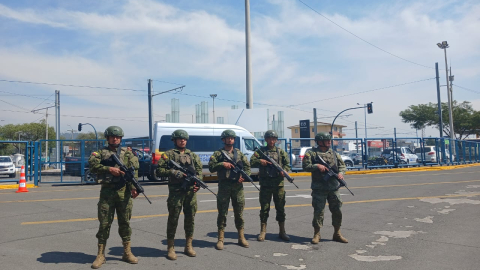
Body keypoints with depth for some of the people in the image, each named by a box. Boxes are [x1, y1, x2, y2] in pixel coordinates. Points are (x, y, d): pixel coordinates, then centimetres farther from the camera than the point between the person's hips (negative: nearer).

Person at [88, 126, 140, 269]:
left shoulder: (127, 153, 10)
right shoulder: (101, 152, 10)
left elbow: (134, 171, -3)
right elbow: (92, 164, -8)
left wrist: (133, 187, -17)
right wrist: (109, 169, -18)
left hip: (124, 192, 1)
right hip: (107, 191, -1)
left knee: (125, 223, 7)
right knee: (104, 223, 1)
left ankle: (127, 253, 17)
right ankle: (100, 255, 11)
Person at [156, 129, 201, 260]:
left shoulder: (193, 155, 16)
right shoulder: (168, 154, 4)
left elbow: (199, 171, 13)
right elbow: (159, 170, -3)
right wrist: (173, 172, -16)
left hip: (191, 191, 4)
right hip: (175, 191, -4)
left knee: (190, 219, 8)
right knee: (173, 219, -1)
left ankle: (188, 246, 20)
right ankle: (171, 248, 9)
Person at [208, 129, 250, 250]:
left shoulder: (239, 153, 14)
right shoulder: (218, 153, 6)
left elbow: (247, 166, 13)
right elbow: (211, 167, -3)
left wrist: (244, 175, -5)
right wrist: (222, 164, -17)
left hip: (238, 186, 3)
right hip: (224, 186, -2)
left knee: (239, 212, 7)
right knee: (222, 212, 1)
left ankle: (241, 237, 16)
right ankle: (220, 239, 8)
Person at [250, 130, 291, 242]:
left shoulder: (281, 152, 11)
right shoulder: (260, 151, 7)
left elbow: (287, 163, 7)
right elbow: (252, 162, -1)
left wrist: (284, 170, -14)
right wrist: (260, 161, -21)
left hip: (278, 183, 1)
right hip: (265, 183, -1)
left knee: (280, 208, 6)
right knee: (264, 208, 3)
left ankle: (282, 232, 17)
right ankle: (263, 232, 13)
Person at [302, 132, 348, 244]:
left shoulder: (334, 153, 12)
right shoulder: (312, 153, -2)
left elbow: (342, 165, 13)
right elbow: (305, 166, -8)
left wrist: (341, 172, -7)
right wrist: (317, 166, -21)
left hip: (334, 187, 5)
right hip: (319, 188, -5)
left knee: (337, 210, 9)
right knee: (318, 211, -1)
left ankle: (337, 233, 23)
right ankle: (316, 234, 12)